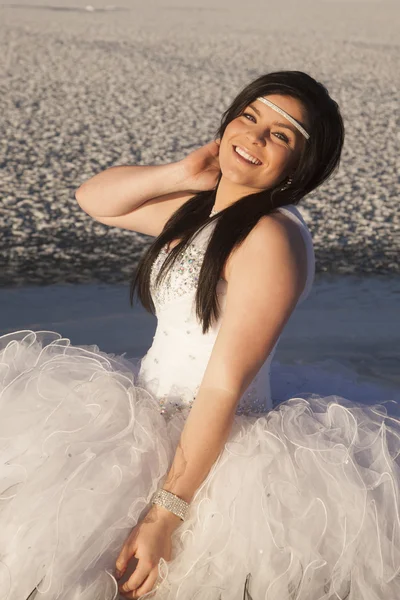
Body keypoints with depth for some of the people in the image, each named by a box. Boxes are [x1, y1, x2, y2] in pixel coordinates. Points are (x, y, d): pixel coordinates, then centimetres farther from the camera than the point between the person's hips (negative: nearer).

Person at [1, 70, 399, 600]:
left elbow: (225, 386, -23)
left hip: (209, 450, -9)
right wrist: (181, 173, 1)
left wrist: (165, 515, -24)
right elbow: (93, 199, 17)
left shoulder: (272, 235, -19)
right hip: (154, 420, 9)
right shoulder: (203, 206, 8)